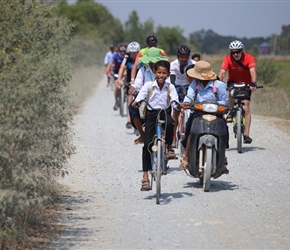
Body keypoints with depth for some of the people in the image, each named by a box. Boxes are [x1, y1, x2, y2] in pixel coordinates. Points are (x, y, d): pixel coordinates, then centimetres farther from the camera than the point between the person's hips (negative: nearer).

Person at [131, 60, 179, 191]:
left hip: (164, 112, 0)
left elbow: (174, 100, -9)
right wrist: (136, 102, -30)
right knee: (147, 144, -7)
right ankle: (145, 177, -2)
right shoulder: (149, 85, 0)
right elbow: (140, 97, -9)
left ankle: (169, 147, -10)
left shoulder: (170, 87, 3)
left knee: (169, 122, -38)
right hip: (151, 113, 0)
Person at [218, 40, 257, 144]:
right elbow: (222, 72, -29)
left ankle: (246, 134, -11)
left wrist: (253, 84, -52)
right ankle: (230, 113, -13)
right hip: (233, 82, 0)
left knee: (246, 107, -12)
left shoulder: (249, 58, -23)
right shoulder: (228, 58, -20)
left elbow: (252, 71, -35)